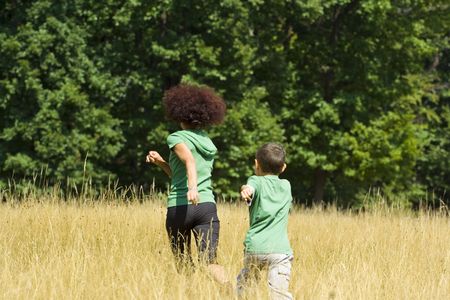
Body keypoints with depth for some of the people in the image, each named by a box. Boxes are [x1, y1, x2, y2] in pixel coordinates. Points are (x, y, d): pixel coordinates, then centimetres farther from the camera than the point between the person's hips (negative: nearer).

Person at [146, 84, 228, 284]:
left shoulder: (177, 138, 0)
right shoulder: (209, 144, 20)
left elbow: (189, 160, -22)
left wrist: (192, 187, -37)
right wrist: (160, 162, 21)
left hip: (180, 207, -4)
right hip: (207, 206, 4)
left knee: (184, 263, 13)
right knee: (210, 262, -10)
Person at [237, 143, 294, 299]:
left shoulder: (257, 181, 7)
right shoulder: (286, 186, 19)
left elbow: (250, 188, -18)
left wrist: (246, 189, -42)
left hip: (255, 248, -1)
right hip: (280, 249, 1)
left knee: (242, 286, 22)